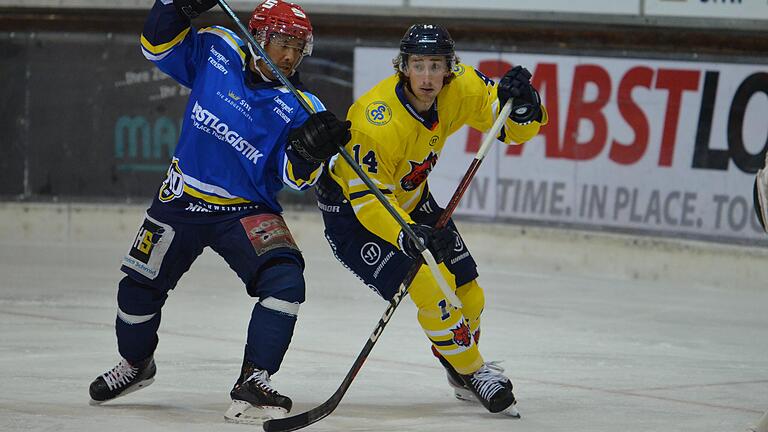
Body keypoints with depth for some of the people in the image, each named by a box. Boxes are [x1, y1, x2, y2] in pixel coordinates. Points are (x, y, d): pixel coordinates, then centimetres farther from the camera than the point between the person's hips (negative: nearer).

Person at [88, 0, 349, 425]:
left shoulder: (300, 107, -11)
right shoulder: (216, 52, -6)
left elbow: (296, 178, -17)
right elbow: (158, 45, -1)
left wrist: (309, 150, -39)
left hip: (247, 210, -2)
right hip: (183, 199, 2)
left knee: (284, 280, -25)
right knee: (138, 287, 11)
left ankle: (253, 381, -19)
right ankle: (135, 363, 41)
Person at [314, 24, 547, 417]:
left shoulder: (461, 87, -18)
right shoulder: (377, 122, -36)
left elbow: (516, 129, -11)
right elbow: (368, 198, -34)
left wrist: (521, 104, -33)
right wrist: (406, 236, -50)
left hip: (409, 197, 7)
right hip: (350, 207, -7)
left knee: (466, 294, 10)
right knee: (432, 289, -20)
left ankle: (463, 372, 38)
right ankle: (472, 373, 2)